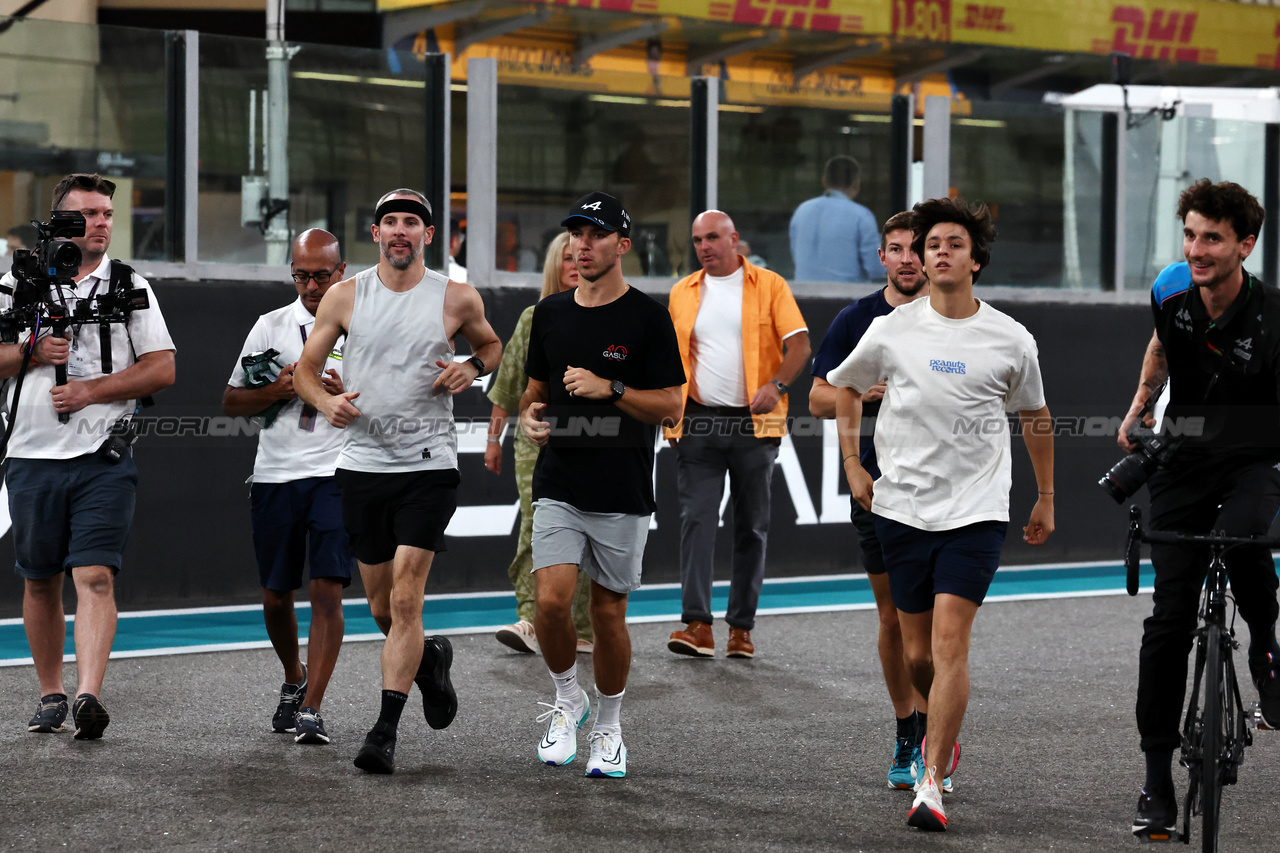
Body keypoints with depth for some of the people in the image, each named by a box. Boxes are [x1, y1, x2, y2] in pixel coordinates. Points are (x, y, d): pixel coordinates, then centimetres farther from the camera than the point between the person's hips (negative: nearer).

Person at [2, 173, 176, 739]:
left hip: (105, 458, -2)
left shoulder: (131, 287, 7)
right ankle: (50, 695, 22)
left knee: (95, 576, -14)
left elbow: (162, 369, 1)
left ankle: (88, 697, -22)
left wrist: (93, 389, -9)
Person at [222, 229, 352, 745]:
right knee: (276, 595, 9)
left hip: (338, 474, -3)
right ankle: (294, 679, 35)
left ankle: (310, 709, -11)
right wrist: (277, 390, -8)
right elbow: (231, 402, 10)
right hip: (276, 474, 3)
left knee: (327, 590, -13)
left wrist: (348, 394, -13)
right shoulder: (271, 326, 10)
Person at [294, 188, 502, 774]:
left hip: (429, 466, -2)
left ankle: (385, 731, -9)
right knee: (382, 608, 11)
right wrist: (326, 402, -12)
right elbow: (306, 368, 9)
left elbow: (491, 345, 20)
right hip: (363, 463, 3)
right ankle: (430, 659, 43)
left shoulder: (457, 299, 1)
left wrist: (472, 367, -2)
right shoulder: (344, 297, 4)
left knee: (405, 600, -12)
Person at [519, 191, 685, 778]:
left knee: (608, 613, 4)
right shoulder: (550, 313, 10)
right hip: (558, 487, 3)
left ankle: (608, 727, 23)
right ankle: (567, 701, 12)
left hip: (622, 493, -3)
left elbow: (670, 406, -5)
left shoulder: (647, 318, -4)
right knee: (551, 600, -13)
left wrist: (609, 389, -18)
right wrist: (529, 417, -2)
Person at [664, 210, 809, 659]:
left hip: (753, 422, -2)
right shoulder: (682, 293, 13)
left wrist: (776, 385, -22)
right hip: (699, 421, 2)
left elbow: (799, 343, -5)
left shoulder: (769, 286, 3)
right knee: (696, 519, -9)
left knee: (751, 526, 4)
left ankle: (742, 627, 11)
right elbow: (671, 353, 19)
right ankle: (697, 625, -13)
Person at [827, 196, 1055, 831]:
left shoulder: (1011, 340, 0)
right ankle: (943, 729, 39)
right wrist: (852, 464, 11)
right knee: (917, 654, 7)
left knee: (950, 643, -14)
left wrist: (1046, 498, 19)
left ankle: (931, 784, -12)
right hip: (902, 509, 2)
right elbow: (846, 386, 19)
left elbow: (1035, 417, 15)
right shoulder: (891, 331, 1)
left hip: (976, 511, -2)